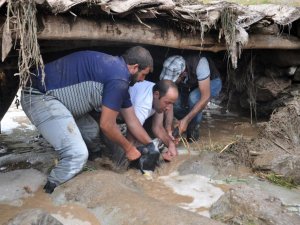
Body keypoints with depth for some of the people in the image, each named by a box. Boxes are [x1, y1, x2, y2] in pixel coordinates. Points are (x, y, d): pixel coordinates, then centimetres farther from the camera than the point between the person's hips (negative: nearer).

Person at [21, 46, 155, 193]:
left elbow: (132, 120, 19)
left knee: (91, 131, 20)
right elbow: (106, 125, -11)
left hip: (51, 95, 10)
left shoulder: (116, 69, 14)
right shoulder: (119, 78, -18)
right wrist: (128, 148, 5)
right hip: (39, 96, -10)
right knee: (78, 154, -18)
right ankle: (49, 194, 5)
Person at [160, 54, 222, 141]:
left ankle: (194, 128, -11)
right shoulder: (171, 72, -29)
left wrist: (186, 120, -42)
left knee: (193, 97, -36)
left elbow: (205, 98, -41)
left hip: (212, 82, -4)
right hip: (190, 87, 4)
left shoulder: (199, 63, -41)